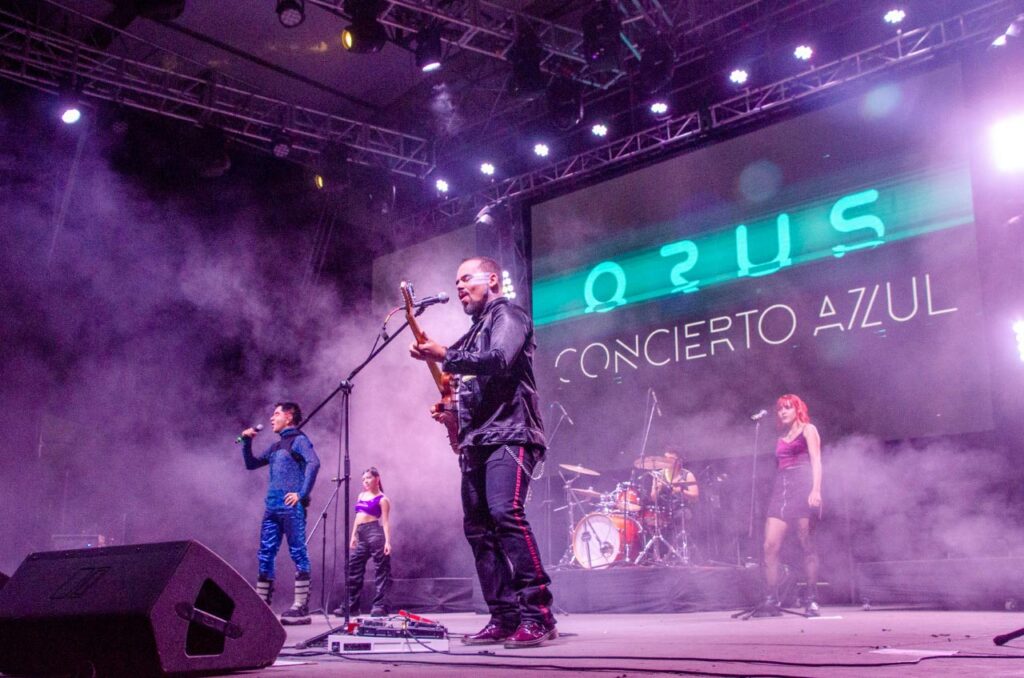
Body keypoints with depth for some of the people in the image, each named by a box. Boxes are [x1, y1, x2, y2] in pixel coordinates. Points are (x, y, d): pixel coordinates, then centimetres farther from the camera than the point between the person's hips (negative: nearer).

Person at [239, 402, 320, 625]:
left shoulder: (298, 440, -2)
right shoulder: (275, 447, 22)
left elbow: (313, 463, -17)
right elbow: (251, 464, 28)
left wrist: (302, 494, -20)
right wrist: (247, 442, 14)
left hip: (291, 506, -8)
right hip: (272, 506, 8)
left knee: (298, 554, -7)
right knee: (265, 555, 7)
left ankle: (301, 608, -7)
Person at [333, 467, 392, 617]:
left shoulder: (382, 499, -1)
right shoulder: (361, 495, 20)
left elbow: (385, 521, -7)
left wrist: (387, 541, -17)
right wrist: (353, 536, 15)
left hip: (375, 533, -8)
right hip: (361, 536, 8)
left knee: (381, 570, -5)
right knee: (353, 569, 5)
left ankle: (380, 606, -4)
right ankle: (350, 606, 10)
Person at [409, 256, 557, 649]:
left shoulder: (507, 316, 1)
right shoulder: (473, 333, 27)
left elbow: (500, 361, -18)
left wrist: (445, 356, -13)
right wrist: (454, 415, 11)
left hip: (509, 435, -10)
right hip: (477, 441, 10)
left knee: (505, 514, -25)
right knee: (478, 527, 3)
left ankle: (538, 615, -24)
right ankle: (505, 618, 5)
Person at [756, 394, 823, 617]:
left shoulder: (808, 430, 6)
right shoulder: (781, 439, 23)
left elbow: (816, 461, -4)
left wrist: (816, 490, -16)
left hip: (802, 487, -6)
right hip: (781, 489, 6)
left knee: (807, 545, -4)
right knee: (770, 546, -6)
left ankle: (812, 600, 1)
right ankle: (772, 600, -5)